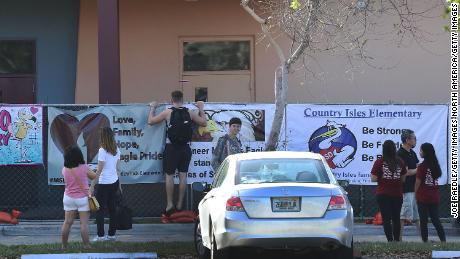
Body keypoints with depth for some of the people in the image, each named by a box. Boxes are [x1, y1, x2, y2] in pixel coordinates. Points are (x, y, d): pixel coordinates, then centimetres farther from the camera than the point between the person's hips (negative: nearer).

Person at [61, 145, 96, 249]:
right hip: (83, 198, -3)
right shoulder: (84, 168, -15)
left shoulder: (65, 169, -7)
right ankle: (86, 246, 3)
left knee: (67, 222, 10)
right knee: (84, 223, 0)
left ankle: (64, 246, 17)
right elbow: (94, 176, -2)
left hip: (69, 198, 3)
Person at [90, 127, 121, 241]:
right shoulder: (116, 150, 3)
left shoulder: (103, 150, -16)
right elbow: (118, 168, 11)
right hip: (114, 182, 7)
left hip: (104, 184, -6)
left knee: (100, 209, 2)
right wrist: (119, 184, 20)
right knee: (112, 208, 12)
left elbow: (99, 171, -17)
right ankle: (112, 234, 15)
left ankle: (101, 235, 2)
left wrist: (92, 186, -12)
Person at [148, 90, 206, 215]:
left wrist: (152, 108, 14)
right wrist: (201, 109, 26)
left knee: (169, 175, 3)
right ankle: (180, 204, 10)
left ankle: (170, 205, 0)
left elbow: (151, 121, -2)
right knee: (183, 175, 8)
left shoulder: (168, 112, -8)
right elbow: (203, 123, 12)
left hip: (171, 148, -3)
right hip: (185, 148, 3)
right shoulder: (189, 113, 0)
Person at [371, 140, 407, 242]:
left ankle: (390, 240, -9)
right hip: (397, 194, 3)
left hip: (383, 194, -3)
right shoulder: (400, 162, 0)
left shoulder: (379, 162, -9)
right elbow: (403, 178, 7)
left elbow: (373, 178, -8)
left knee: (386, 219, -1)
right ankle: (397, 239, 18)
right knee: (396, 218, 14)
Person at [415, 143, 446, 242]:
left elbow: (418, 182, -10)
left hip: (423, 197, -6)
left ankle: (425, 241, 1)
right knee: (436, 220, 11)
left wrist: (416, 194, 2)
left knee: (423, 221, 1)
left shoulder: (422, 166, -12)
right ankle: (443, 241, 6)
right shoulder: (436, 165, 5)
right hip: (435, 197, 6)